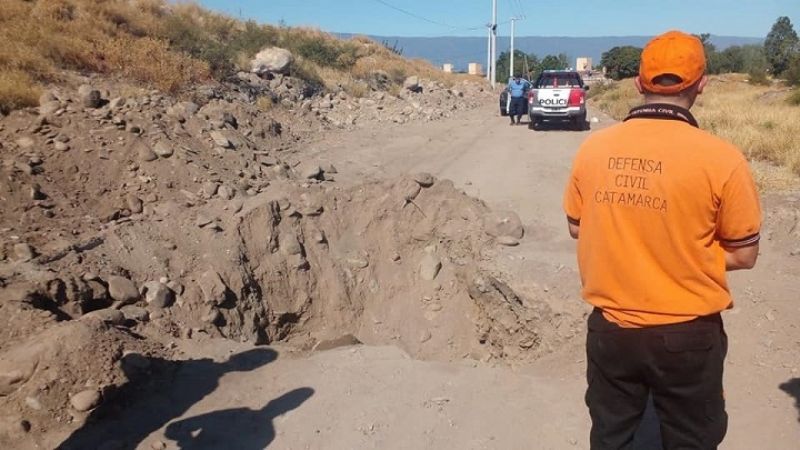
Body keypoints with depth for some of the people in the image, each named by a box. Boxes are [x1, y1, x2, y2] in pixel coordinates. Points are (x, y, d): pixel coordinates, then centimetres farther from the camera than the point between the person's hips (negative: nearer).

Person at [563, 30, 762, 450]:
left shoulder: (593, 148, -7)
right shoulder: (721, 159, -16)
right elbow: (743, 254, -6)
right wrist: (690, 251, 7)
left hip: (609, 329, 3)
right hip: (687, 335, -2)